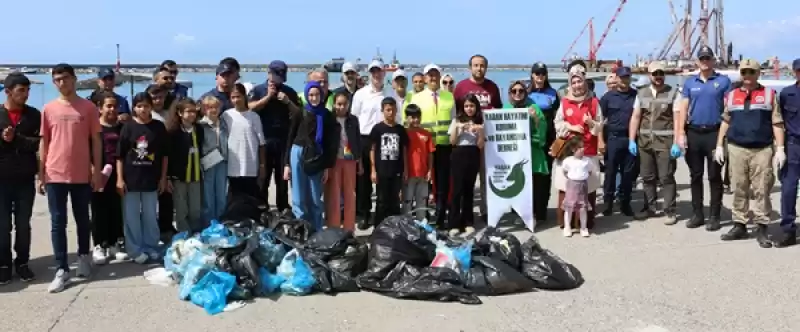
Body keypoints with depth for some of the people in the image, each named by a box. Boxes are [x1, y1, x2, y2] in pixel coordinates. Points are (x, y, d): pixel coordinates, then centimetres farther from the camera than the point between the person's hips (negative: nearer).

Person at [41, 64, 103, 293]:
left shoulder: (88, 108, 0)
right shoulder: (49, 109, 4)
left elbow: (96, 141, 2)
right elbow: (44, 143, 8)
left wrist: (97, 170, -2)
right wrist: (41, 174, 5)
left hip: (82, 175, -1)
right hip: (55, 175, 1)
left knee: (82, 220, 12)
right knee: (58, 222, 0)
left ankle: (84, 257, 31)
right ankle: (61, 270, 3)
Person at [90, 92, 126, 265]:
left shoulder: (121, 128, 11)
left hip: (117, 174, 4)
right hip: (100, 175, -3)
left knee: (116, 210, 7)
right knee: (99, 211, 1)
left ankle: (114, 244, 17)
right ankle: (99, 246, 7)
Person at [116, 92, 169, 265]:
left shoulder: (159, 127, 1)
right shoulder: (128, 128, -2)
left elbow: (164, 155, 5)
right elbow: (120, 155, -1)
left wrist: (163, 178, 3)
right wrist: (120, 179, -6)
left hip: (151, 179, 1)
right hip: (130, 179, 0)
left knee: (150, 216, 9)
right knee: (131, 217, 5)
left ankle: (151, 248, 21)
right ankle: (136, 250, 14)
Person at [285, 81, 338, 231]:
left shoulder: (327, 116, 4)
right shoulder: (299, 114, 3)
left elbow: (331, 143, 5)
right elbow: (290, 139, 5)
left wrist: (327, 167, 1)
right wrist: (287, 164, 0)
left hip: (317, 159, 1)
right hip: (298, 155, -1)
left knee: (315, 199, 6)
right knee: (299, 199, 0)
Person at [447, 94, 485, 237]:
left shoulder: (480, 123, 6)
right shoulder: (457, 120, 5)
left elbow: (480, 146, 1)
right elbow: (452, 142, 0)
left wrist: (480, 131, -14)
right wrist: (457, 128, -12)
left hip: (473, 157, 2)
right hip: (458, 156, -1)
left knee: (469, 189, 7)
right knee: (457, 189, -5)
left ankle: (468, 223, 14)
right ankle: (454, 224, -5)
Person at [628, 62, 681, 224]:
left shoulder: (673, 93, -2)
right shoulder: (641, 93, 10)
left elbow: (677, 119, -7)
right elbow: (635, 117, 9)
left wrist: (676, 143, -14)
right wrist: (632, 140, 2)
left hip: (665, 142, -4)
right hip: (644, 141, 4)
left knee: (666, 178, -2)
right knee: (647, 177, 11)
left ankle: (670, 212, 5)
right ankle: (649, 208, 23)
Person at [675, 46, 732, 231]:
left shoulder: (723, 81, 2)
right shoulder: (690, 82, 10)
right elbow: (683, 108, 6)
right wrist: (681, 133, -2)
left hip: (715, 133, -3)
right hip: (693, 133, 3)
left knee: (714, 176, 2)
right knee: (696, 176, 9)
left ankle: (714, 216, 8)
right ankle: (697, 214, 17)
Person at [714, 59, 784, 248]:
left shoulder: (769, 94, 4)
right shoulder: (731, 96, 10)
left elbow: (777, 124, 2)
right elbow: (725, 122, 16)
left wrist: (780, 149, -5)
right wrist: (719, 146, 10)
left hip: (762, 150, -2)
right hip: (736, 149, 2)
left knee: (761, 191, 0)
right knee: (739, 190, 7)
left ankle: (761, 229, 7)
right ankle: (739, 226, 14)